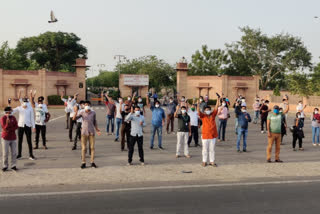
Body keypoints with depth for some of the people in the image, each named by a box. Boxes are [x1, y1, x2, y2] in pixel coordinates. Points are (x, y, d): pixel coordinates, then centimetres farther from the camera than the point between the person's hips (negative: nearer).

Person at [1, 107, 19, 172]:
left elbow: (16, 126, -2)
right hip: (6, 138, -3)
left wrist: (9, 129, -14)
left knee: (14, 152, 3)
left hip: (13, 138, 3)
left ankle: (13, 165, 13)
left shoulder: (13, 117, 4)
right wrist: (7, 123, -33)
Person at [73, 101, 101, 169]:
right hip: (84, 132, -1)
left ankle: (92, 162, 11)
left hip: (91, 132, 1)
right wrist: (76, 112, -24)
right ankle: (83, 162, 9)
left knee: (92, 147, 3)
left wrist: (97, 130, 4)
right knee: (83, 148, 2)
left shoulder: (93, 113, 4)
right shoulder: (82, 113, -1)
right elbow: (74, 118, -7)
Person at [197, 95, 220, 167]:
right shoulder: (203, 116, -1)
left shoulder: (213, 115, 5)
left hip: (213, 135, 2)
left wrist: (218, 99, -10)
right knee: (205, 149, 7)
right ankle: (204, 161, 18)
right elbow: (199, 112, -18)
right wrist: (198, 105, -34)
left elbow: (216, 108, -2)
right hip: (205, 136, -2)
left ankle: (212, 162, 19)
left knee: (212, 149, 11)